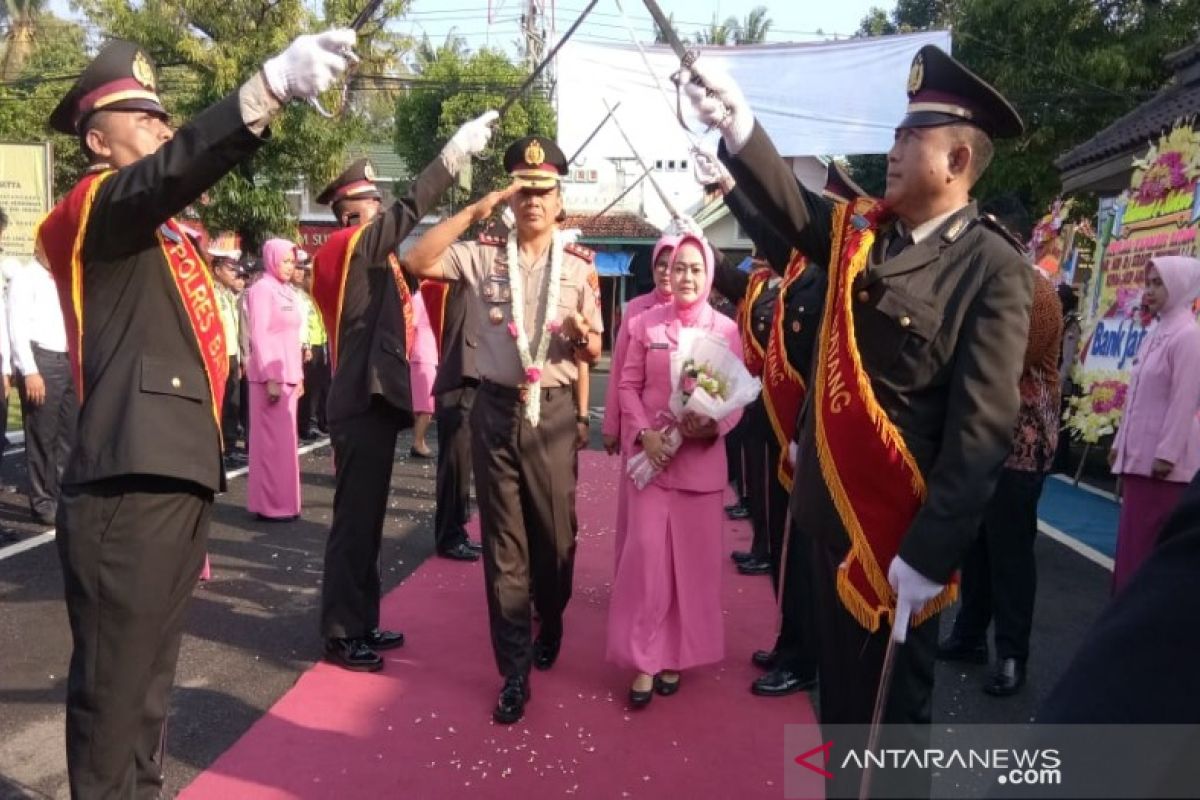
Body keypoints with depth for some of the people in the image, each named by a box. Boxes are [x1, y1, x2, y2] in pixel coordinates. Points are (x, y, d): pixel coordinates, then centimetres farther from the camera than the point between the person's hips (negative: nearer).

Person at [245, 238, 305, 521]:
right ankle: (270, 505, 3)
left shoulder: (287, 291, 15)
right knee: (272, 439, -4)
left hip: (288, 373, 8)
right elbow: (259, 336, -14)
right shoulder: (262, 288, -9)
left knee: (284, 438, 11)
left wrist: (298, 375, 15)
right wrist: (270, 378, -19)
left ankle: (281, 501, 19)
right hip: (270, 375, -8)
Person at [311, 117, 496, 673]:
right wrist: (453, 155, -23)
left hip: (369, 400, 10)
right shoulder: (350, 247, -10)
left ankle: (360, 623, 26)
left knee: (366, 517, 15)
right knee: (354, 518, -2)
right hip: (362, 403, -10)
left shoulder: (365, 255, 18)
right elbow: (407, 212, -21)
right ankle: (340, 635, 8)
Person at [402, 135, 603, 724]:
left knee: (555, 531, 11)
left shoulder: (580, 266, 2)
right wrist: (475, 210, -16)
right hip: (495, 409, 0)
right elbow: (416, 261, -14)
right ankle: (514, 670, 16)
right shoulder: (482, 255, 1)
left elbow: (593, 354, 4)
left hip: (553, 411, 0)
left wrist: (582, 334, -20)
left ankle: (549, 623, 42)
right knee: (502, 539, 5)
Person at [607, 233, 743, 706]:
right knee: (647, 552, -3)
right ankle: (646, 657, 10)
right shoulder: (645, 323, 2)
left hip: (701, 456, 1)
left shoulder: (726, 330, 1)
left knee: (693, 557, 8)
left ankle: (677, 654, 23)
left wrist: (714, 426, -18)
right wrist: (644, 433, -11)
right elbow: (628, 384, 3)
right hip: (650, 453, 0)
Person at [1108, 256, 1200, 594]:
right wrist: (1121, 442, 19)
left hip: (1162, 459, -9)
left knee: (1148, 541, -4)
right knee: (1132, 537, 13)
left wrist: (1167, 453, -19)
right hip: (1140, 453, 9)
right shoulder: (1157, 333, 14)